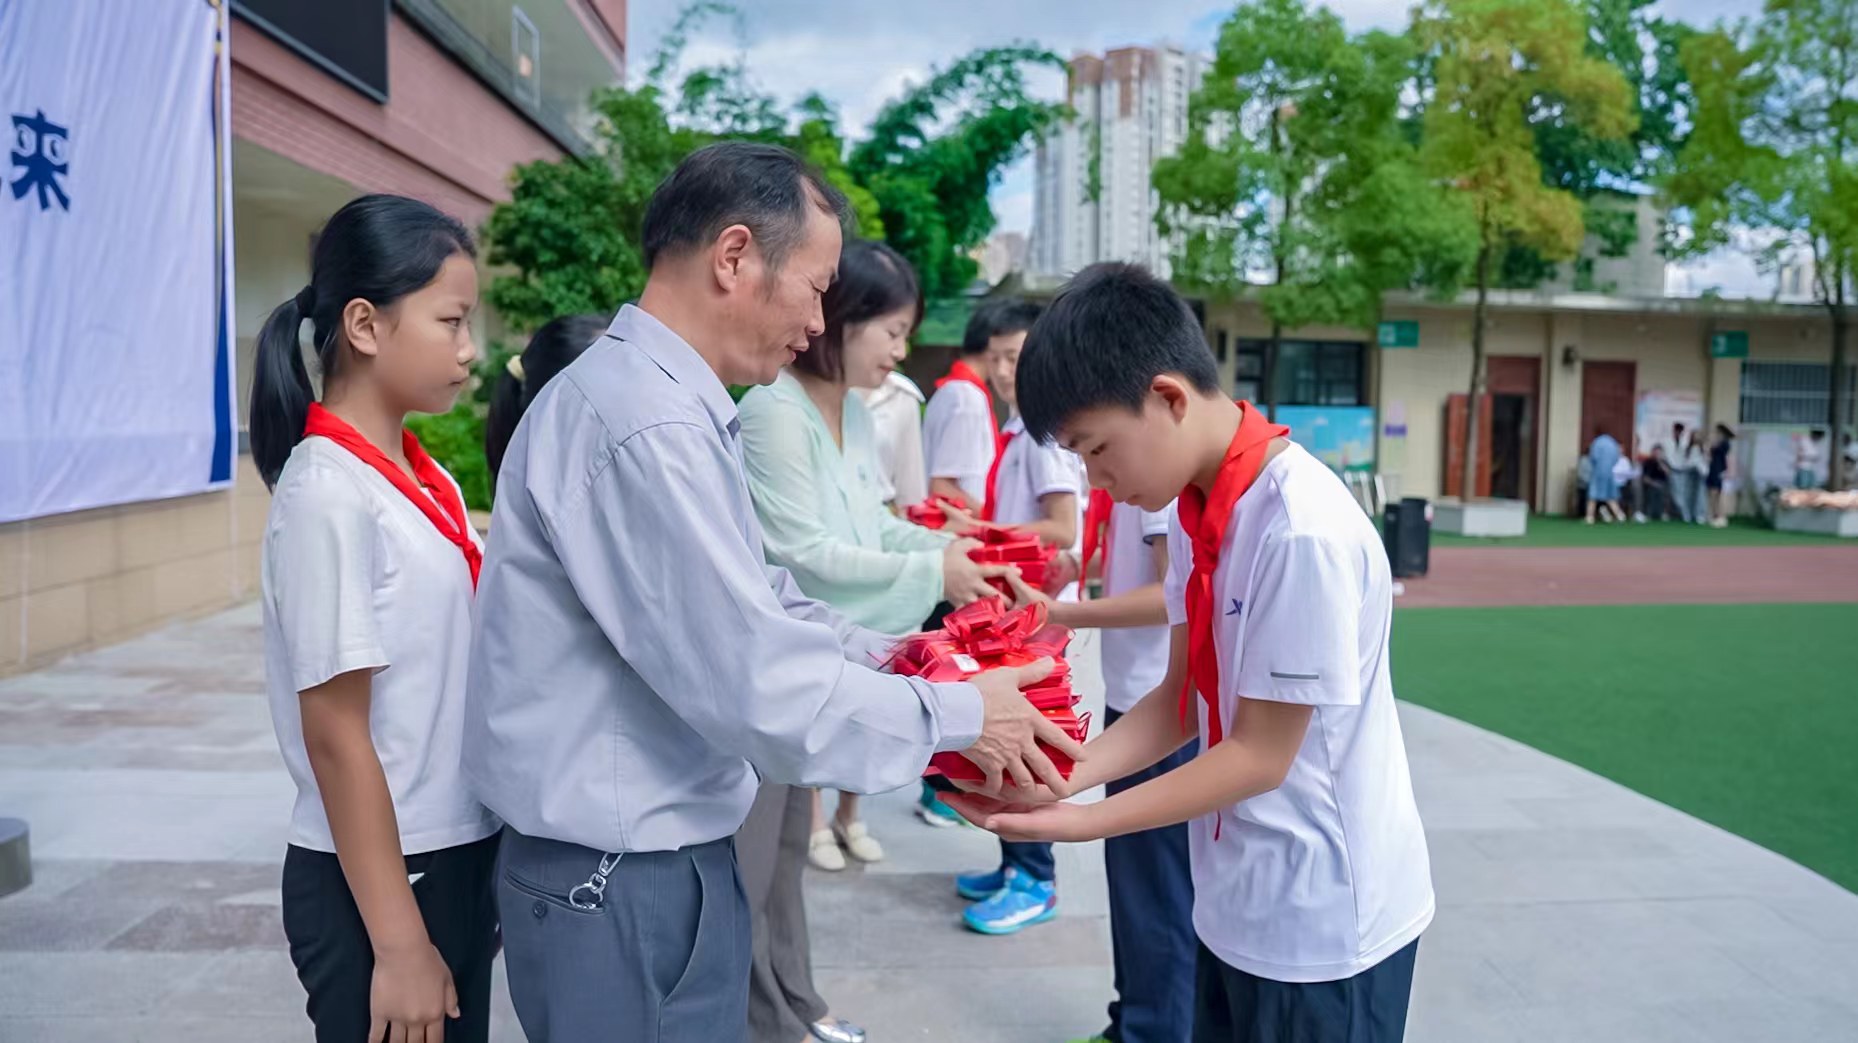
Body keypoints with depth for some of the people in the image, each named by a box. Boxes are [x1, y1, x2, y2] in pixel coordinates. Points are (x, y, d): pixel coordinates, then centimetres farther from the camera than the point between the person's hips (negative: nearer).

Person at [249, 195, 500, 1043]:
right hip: (378, 879, -7)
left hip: (456, 858, 8)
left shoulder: (426, 481, 4)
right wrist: (397, 944, -16)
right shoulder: (331, 496, -19)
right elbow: (335, 734, -19)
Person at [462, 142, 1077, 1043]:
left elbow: (740, 601, 15)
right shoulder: (647, 426, -25)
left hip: (662, 853, 9)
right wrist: (955, 716, -14)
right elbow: (753, 682, -26)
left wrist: (875, 653, 4)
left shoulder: (661, 398, 9)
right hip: (620, 878, -9)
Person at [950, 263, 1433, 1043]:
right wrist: (1061, 778, -10)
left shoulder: (1304, 533, -25)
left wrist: (1079, 822, -19)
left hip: (1324, 918, -7)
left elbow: (1260, 754, -20)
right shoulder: (1197, 509, 0)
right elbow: (1182, 701, 3)